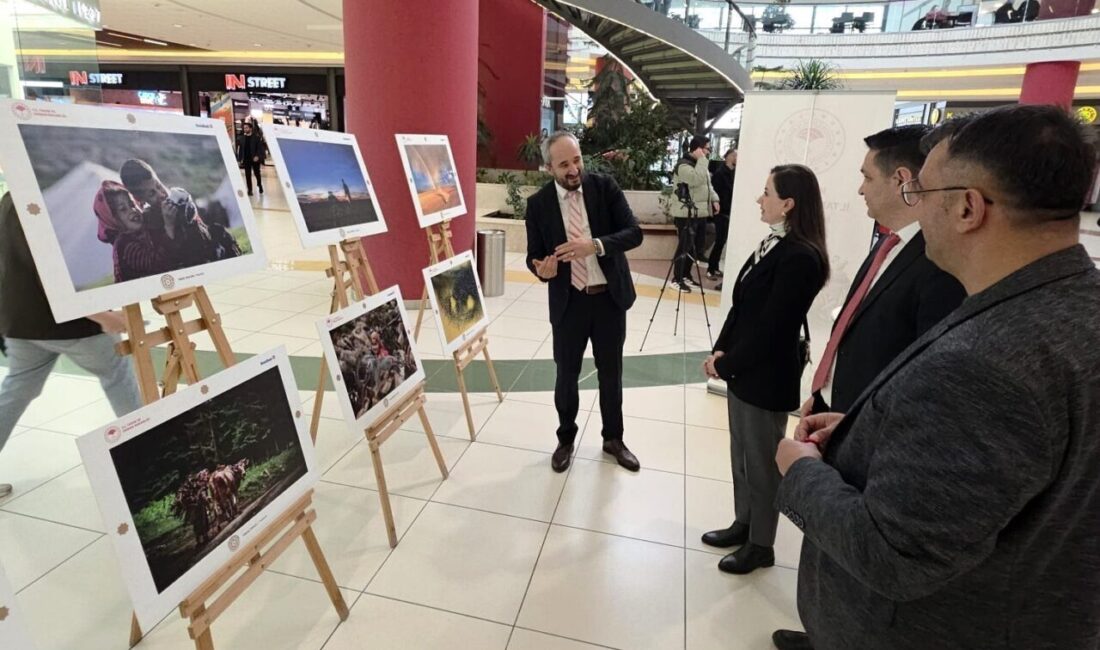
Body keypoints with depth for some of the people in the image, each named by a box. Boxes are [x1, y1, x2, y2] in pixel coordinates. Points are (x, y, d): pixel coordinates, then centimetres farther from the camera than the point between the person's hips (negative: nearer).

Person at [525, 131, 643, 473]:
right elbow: (534, 255, 0)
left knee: (611, 373, 14)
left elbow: (634, 233, -13)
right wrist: (542, 269, -25)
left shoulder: (605, 186, -6)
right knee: (567, 375, 11)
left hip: (610, 297, 1)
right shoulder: (538, 203, -6)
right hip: (568, 301, 0)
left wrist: (595, 245, -30)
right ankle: (565, 439, 34)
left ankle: (613, 439, 35)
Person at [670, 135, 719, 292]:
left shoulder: (700, 164, 18)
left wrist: (714, 199, 11)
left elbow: (708, 184, 25)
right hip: (686, 214, -9)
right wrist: (701, 159, -21)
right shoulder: (684, 165, -13)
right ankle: (677, 279, 3)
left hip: (700, 213, 9)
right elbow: (697, 179, -29)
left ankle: (686, 275, 25)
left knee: (695, 247, 13)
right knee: (684, 246, -6)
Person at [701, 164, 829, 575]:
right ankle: (743, 524, 39)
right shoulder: (773, 244, 6)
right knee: (741, 454, 20)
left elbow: (770, 327, -21)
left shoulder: (800, 257, -22)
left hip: (767, 377, -8)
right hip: (743, 369, 8)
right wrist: (721, 350, -1)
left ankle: (761, 545, 28)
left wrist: (725, 363, -12)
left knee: (761, 461, 8)